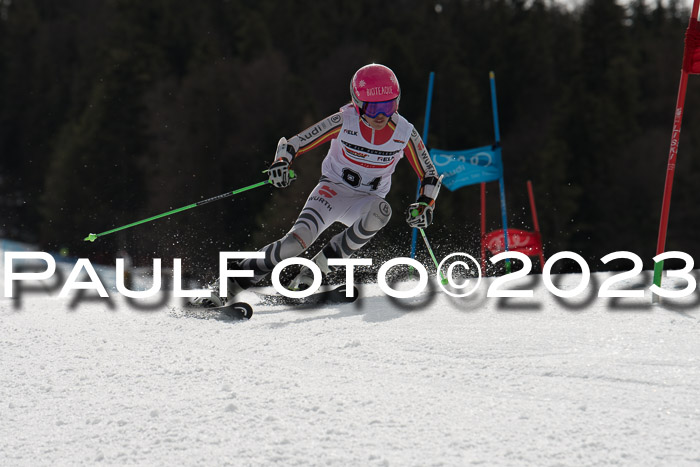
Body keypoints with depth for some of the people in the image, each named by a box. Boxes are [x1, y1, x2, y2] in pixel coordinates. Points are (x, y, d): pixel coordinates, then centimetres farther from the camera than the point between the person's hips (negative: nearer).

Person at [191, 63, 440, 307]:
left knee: (381, 212, -36)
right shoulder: (344, 121, -17)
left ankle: (315, 270, -25)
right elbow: (293, 143, -11)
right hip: (333, 189, -2)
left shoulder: (405, 133, -12)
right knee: (300, 238, -29)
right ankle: (231, 283, -17)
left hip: (365, 202, 2)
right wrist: (281, 163, -32)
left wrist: (425, 205, -19)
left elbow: (430, 176, 0)